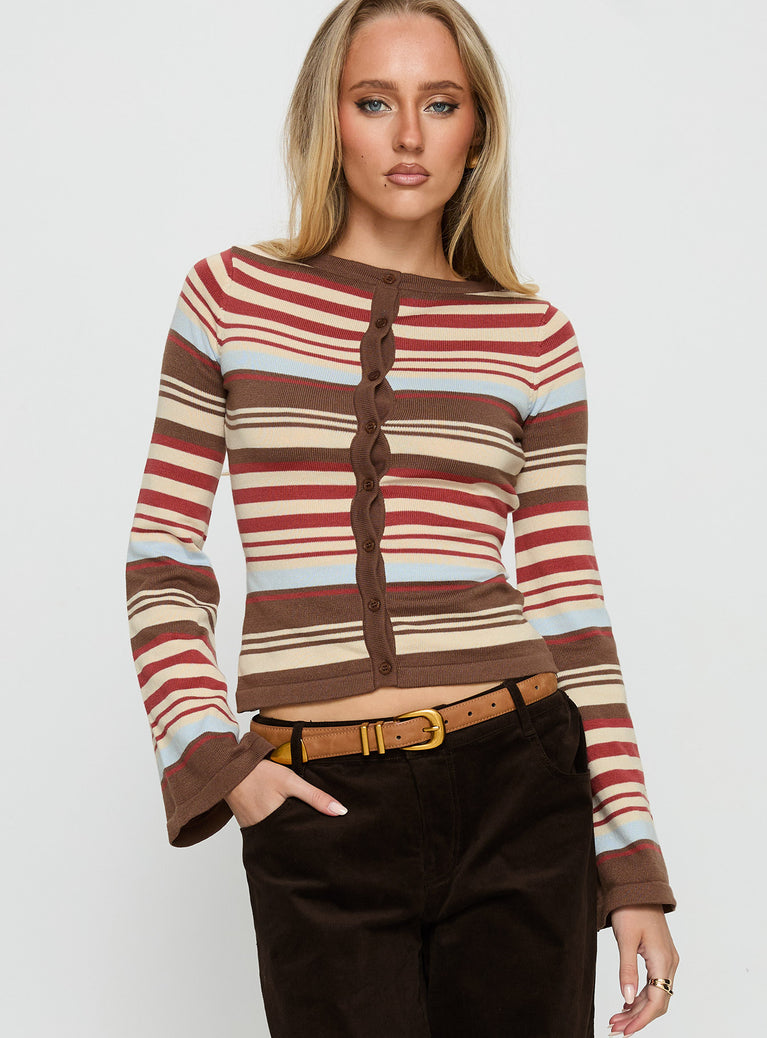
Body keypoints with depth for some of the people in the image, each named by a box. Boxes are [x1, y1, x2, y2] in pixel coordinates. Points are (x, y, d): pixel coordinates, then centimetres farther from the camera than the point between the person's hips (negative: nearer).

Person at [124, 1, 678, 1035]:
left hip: (518, 795, 1)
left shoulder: (533, 337, 5)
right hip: (316, 812, -1)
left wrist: (634, 865, 3)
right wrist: (210, 758, -7)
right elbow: (163, 557, 6)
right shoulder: (233, 294, 5)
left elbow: (567, 601, 6)